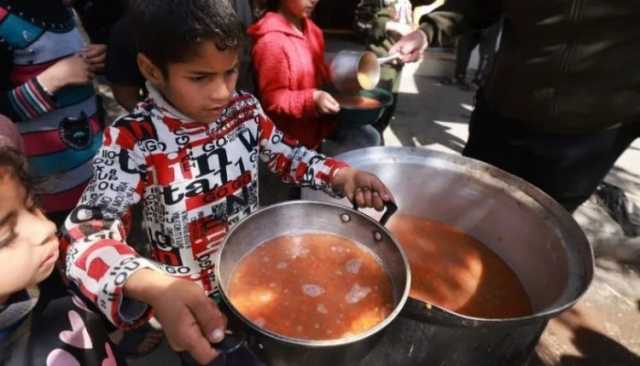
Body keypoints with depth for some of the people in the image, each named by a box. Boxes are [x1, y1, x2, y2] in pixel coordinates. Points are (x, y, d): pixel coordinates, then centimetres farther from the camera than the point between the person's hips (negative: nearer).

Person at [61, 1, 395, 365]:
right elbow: (87, 233, -32)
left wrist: (340, 175, -16)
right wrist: (154, 288, -51)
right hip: (188, 297, -4)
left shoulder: (245, 109, -12)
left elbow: (287, 154, 2)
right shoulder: (134, 139, -26)